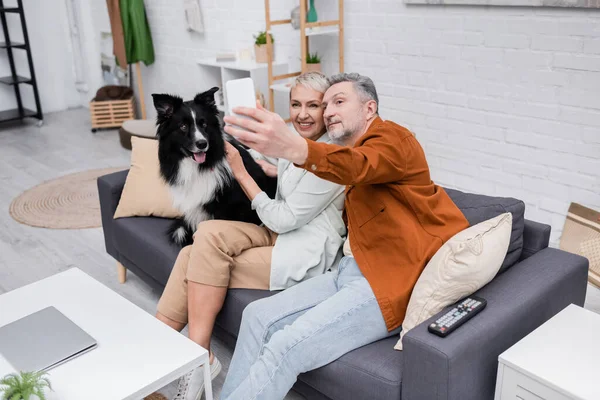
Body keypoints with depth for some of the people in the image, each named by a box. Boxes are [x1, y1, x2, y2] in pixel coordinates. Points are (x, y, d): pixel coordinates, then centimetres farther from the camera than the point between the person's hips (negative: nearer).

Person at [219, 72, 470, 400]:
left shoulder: (392, 138, -8)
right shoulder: (353, 152, 19)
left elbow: (358, 166, -31)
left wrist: (292, 148, -50)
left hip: (385, 284, -9)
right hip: (350, 271, 9)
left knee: (284, 348, -22)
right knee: (257, 315, -2)